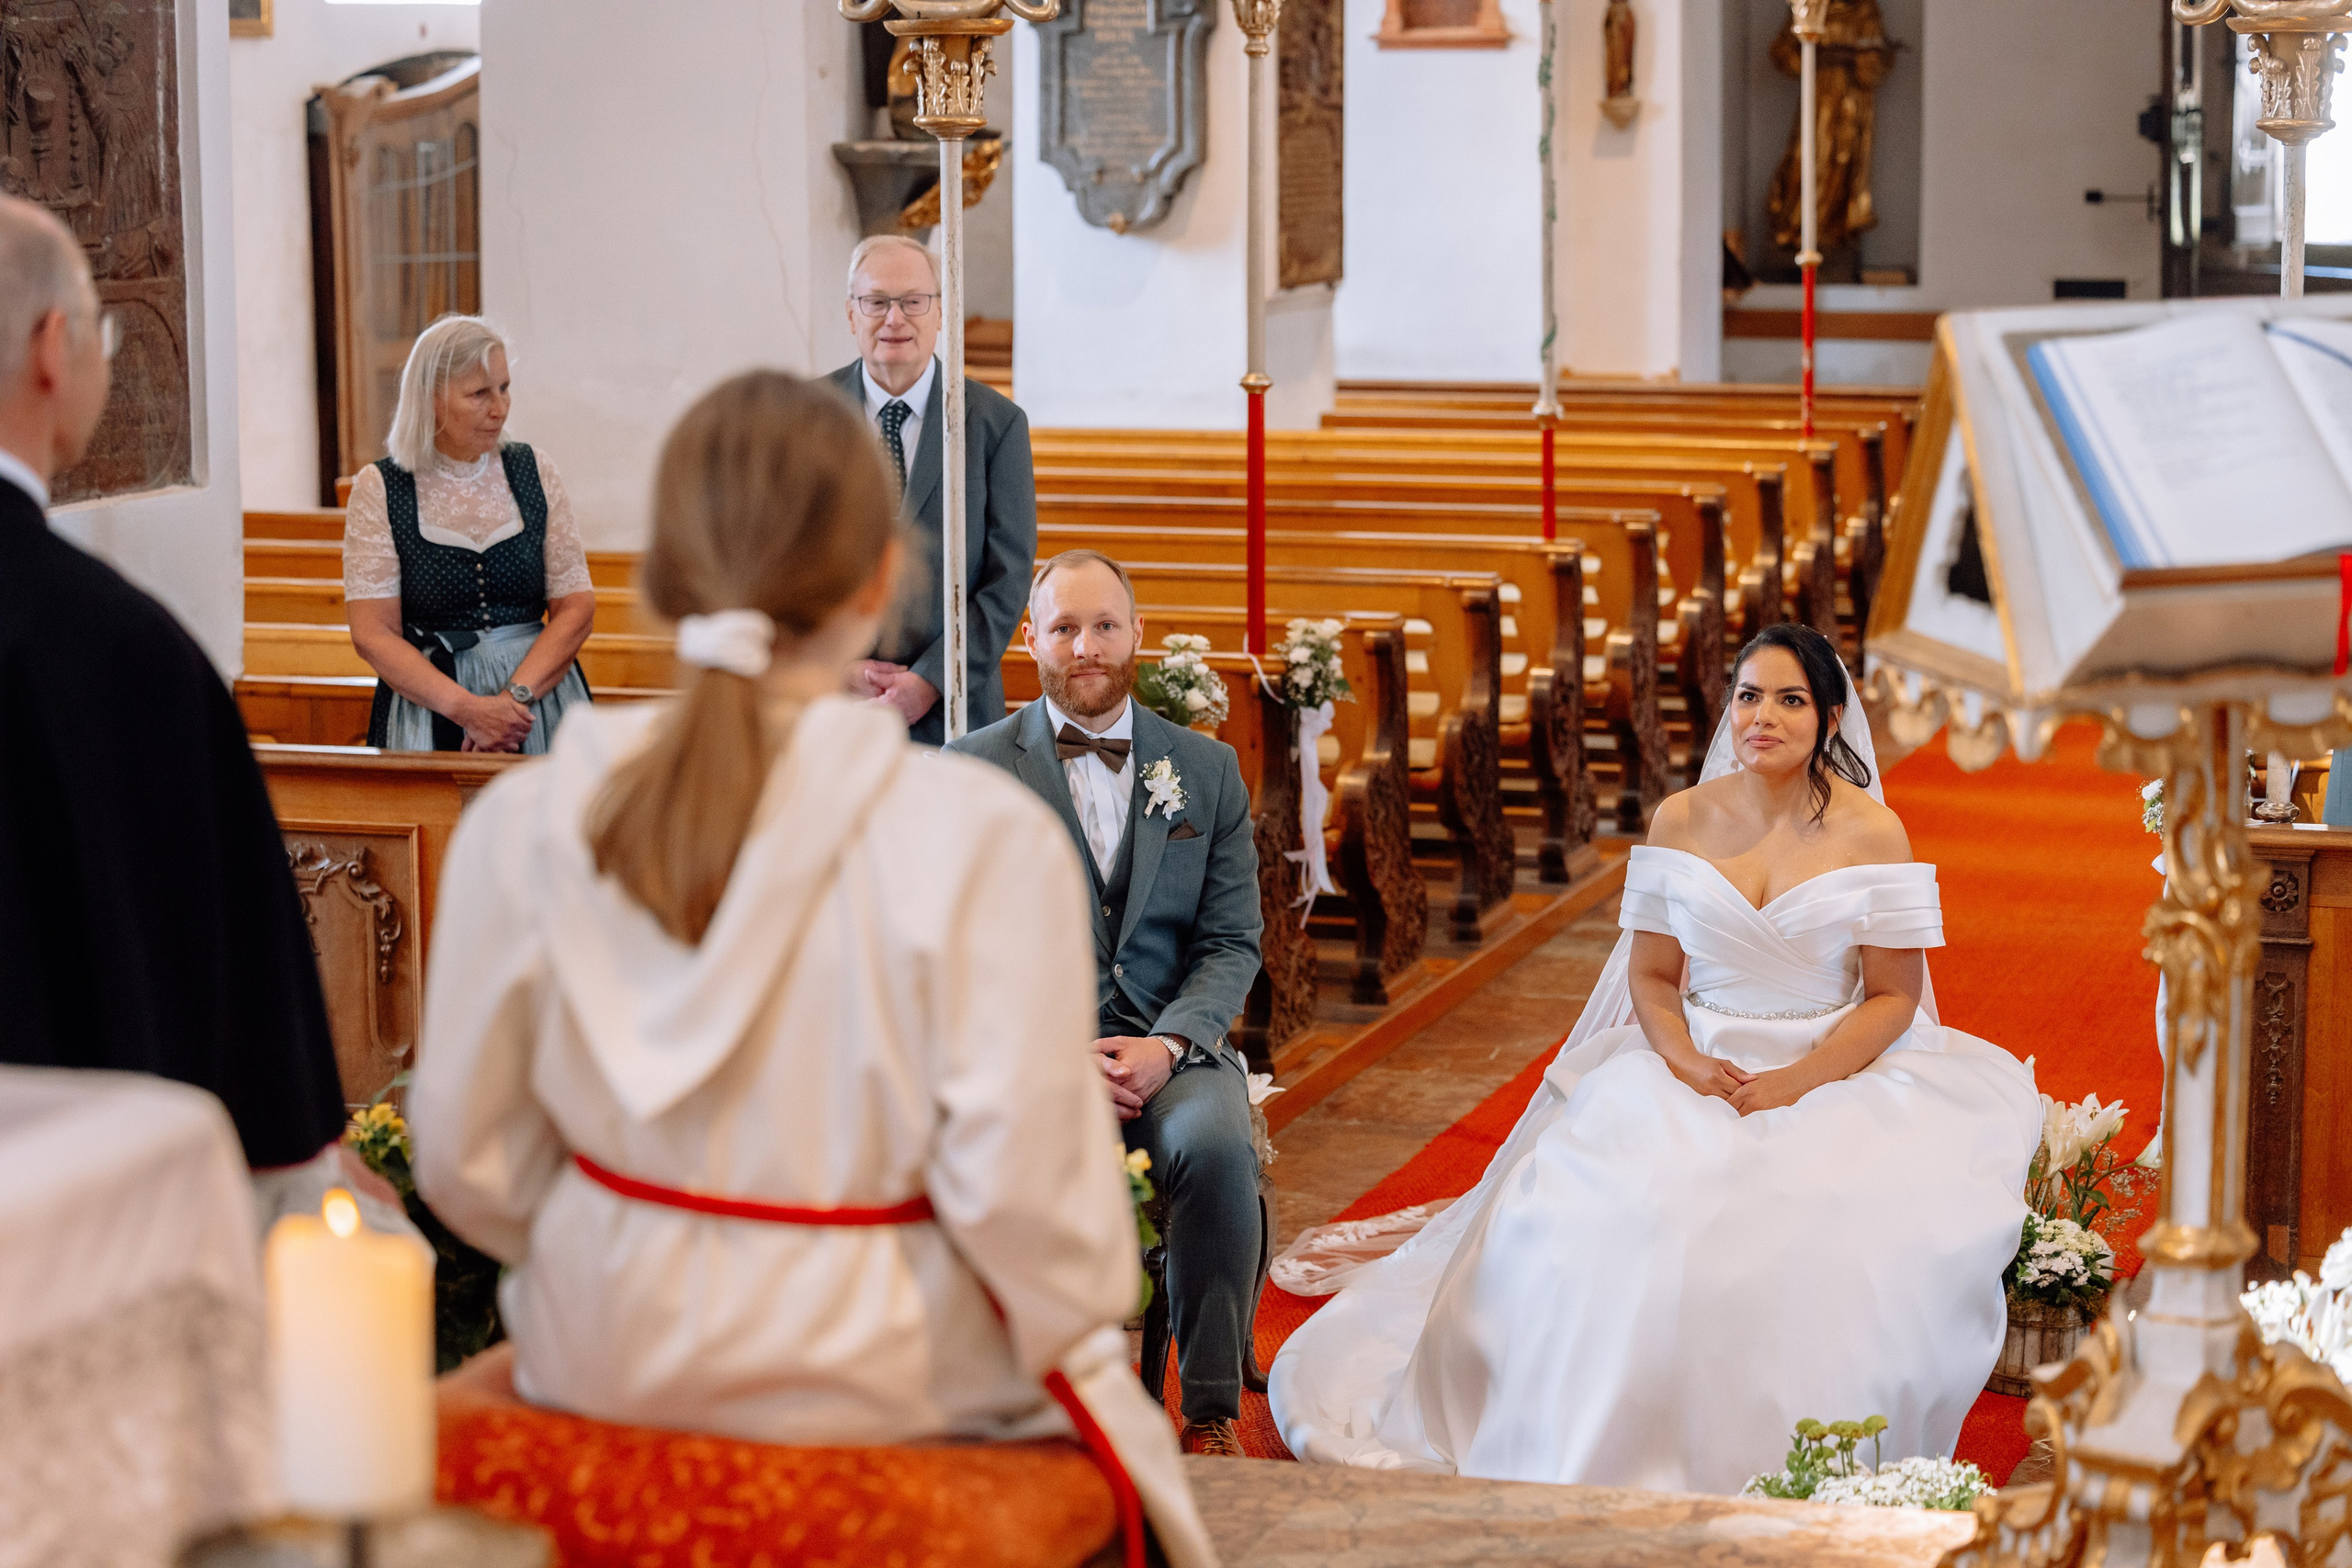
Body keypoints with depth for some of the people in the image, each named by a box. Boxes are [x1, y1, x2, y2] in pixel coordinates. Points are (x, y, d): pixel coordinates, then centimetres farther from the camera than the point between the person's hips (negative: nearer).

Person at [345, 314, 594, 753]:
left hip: (540, 690, 2)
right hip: (426, 698, -2)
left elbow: (575, 607, 3)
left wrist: (516, 696, -12)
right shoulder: (378, 489, 1)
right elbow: (372, 634, -4)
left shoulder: (533, 472, 9)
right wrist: (467, 708, -16)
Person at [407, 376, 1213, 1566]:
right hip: (887, 1385, -4)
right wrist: (1075, 1331, 1)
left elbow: (467, 1157, -2)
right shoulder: (983, 842, -21)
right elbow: (1021, 1186, -19)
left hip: (605, 1369, 4)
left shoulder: (521, 826, -10)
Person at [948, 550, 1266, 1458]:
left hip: (1170, 1045, 1)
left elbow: (1231, 943, 9)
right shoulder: (974, 769, 7)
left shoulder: (1206, 770, 14)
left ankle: (1213, 1411, -19)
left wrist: (1166, 1045, -10)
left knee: (1215, 1142, -32)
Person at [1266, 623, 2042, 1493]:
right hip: (1693, 1069, 2)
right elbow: (1651, 974, 9)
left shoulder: (1871, 833, -3)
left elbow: (1893, 996, -2)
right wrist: (1686, 1064, -11)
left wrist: (1796, 1084, -16)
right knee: (1594, 1207, -26)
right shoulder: (1682, 821, 5)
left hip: (1836, 1072, -2)